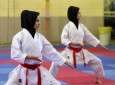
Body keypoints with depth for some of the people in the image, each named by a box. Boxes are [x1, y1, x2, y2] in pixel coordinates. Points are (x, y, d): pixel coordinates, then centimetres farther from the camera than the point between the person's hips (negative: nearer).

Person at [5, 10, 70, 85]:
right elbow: (15, 54, -17)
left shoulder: (40, 37, 4)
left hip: (38, 71, 5)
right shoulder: (19, 36, -11)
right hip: (23, 71, -4)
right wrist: (28, 57, -28)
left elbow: (51, 51, 9)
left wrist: (66, 62, 10)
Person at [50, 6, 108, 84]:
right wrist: (71, 44, -32)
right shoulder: (68, 26, -9)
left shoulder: (82, 26, 4)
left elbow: (89, 37, 9)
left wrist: (100, 45, 5)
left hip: (81, 51, 4)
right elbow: (63, 39, -15)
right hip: (70, 51, -4)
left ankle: (99, 78, 23)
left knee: (97, 62, 2)